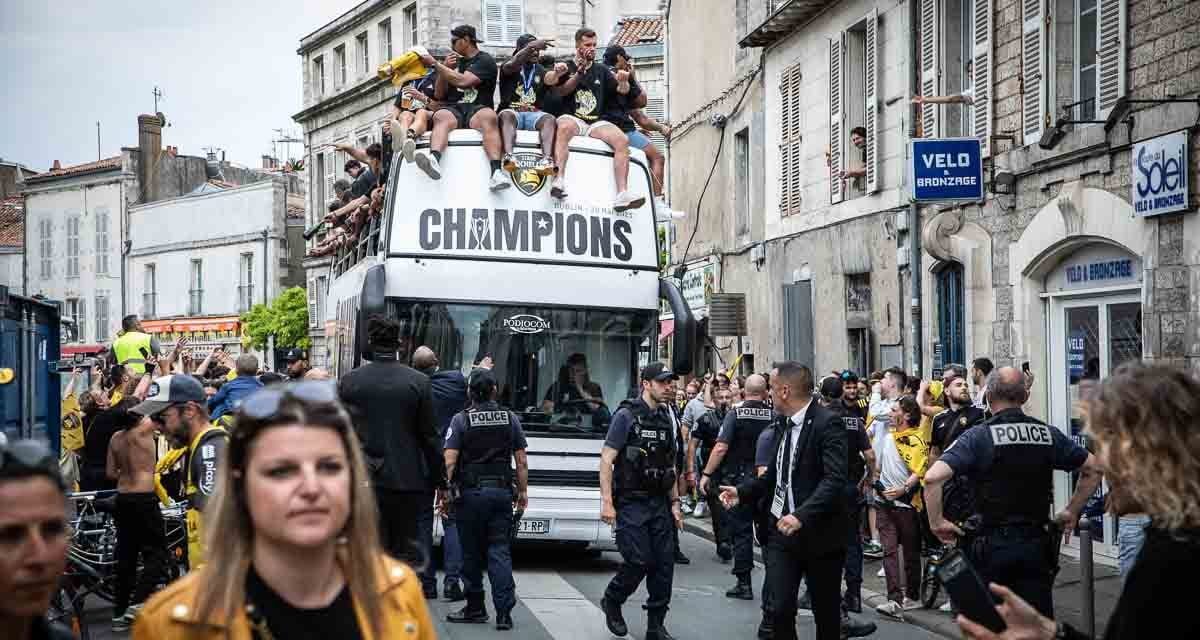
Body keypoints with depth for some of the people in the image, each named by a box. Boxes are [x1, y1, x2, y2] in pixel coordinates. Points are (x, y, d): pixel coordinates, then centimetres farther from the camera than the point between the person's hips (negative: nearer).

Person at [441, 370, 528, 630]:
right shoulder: (510, 419, 4)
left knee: (472, 553, 8)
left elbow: (450, 461, -10)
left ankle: (475, 608, 15)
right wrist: (523, 491, 15)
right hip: (502, 492, 2)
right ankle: (504, 611, -6)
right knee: (500, 551, 2)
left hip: (471, 492, -2)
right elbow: (521, 461, 6)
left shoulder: (461, 420, -5)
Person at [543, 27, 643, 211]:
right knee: (564, 127, -39)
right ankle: (559, 180, -54)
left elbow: (623, 90, 12)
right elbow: (548, 80, -2)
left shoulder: (601, 71, 24)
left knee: (622, 140, -25)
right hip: (572, 118, -3)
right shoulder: (566, 68, 15)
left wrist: (623, 82, -12)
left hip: (597, 122, 3)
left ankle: (623, 194, -35)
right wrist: (556, 73, -25)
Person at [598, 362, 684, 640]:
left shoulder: (665, 420, 13)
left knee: (664, 564, 2)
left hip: (658, 504, 6)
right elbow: (606, 461, -11)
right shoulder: (626, 416, -7)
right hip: (630, 503, -6)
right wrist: (607, 502, -17)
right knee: (639, 561, -11)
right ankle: (612, 601, 17)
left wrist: (675, 503, 14)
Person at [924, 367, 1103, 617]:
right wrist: (1072, 512, 16)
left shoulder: (977, 437, -9)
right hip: (1037, 544, 3)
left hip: (991, 544, -3)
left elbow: (933, 477, -20)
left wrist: (937, 522, -8)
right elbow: (1093, 468, 12)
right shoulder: (1048, 434, 3)